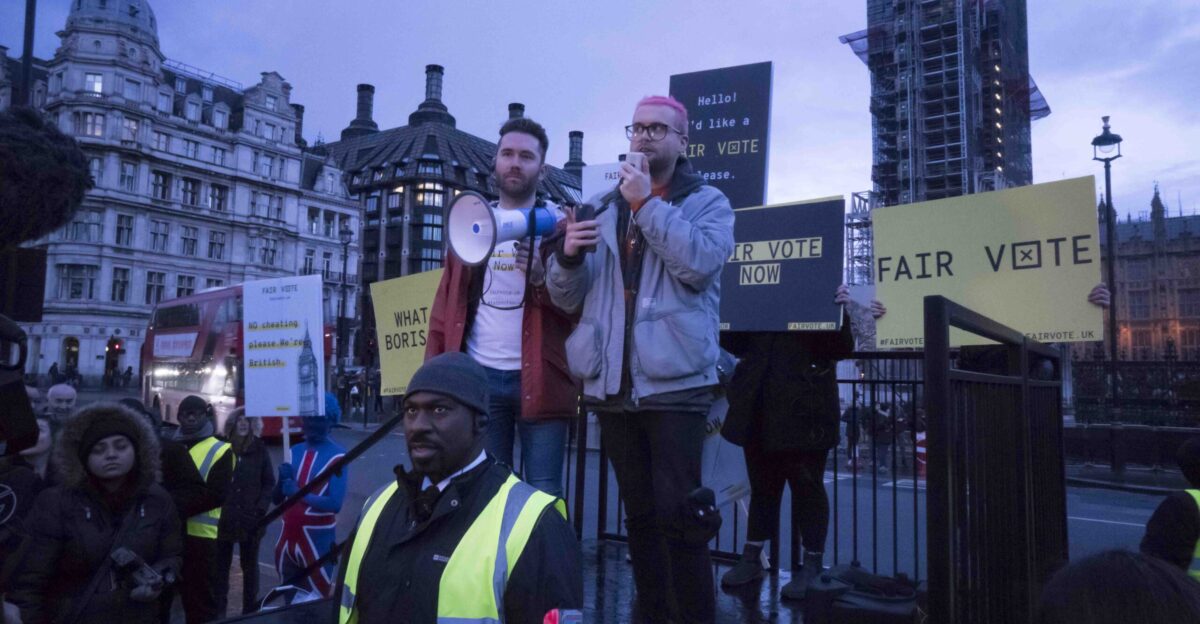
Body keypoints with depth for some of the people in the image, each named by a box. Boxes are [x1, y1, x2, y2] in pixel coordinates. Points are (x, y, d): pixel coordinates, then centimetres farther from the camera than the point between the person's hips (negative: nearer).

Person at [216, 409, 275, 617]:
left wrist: (261, 508, -7)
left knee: (249, 566, 11)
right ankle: (218, 609, 22)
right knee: (221, 565, 10)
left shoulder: (259, 449, 0)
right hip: (223, 518, 0)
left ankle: (250, 609, 22)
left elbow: (269, 482, 2)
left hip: (250, 519, 1)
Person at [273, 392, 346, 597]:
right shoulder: (294, 452, 5)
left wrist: (299, 493, -25)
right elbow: (276, 499, 7)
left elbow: (335, 504, -19)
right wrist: (282, 480, -13)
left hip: (318, 539, -6)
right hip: (288, 536, 6)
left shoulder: (337, 457, -13)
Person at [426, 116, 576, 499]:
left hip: (540, 379, -3)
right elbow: (447, 301, 11)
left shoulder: (560, 224, 3)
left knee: (543, 493, 0)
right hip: (479, 376, 3)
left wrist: (543, 278, -20)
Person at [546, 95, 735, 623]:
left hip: (674, 383, -4)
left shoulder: (706, 202, 5)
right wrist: (568, 255, -7)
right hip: (612, 386, 4)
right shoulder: (602, 209, 16)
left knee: (676, 514, -6)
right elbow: (566, 297, 13)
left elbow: (699, 264, -15)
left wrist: (648, 204, -14)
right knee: (638, 514, 14)